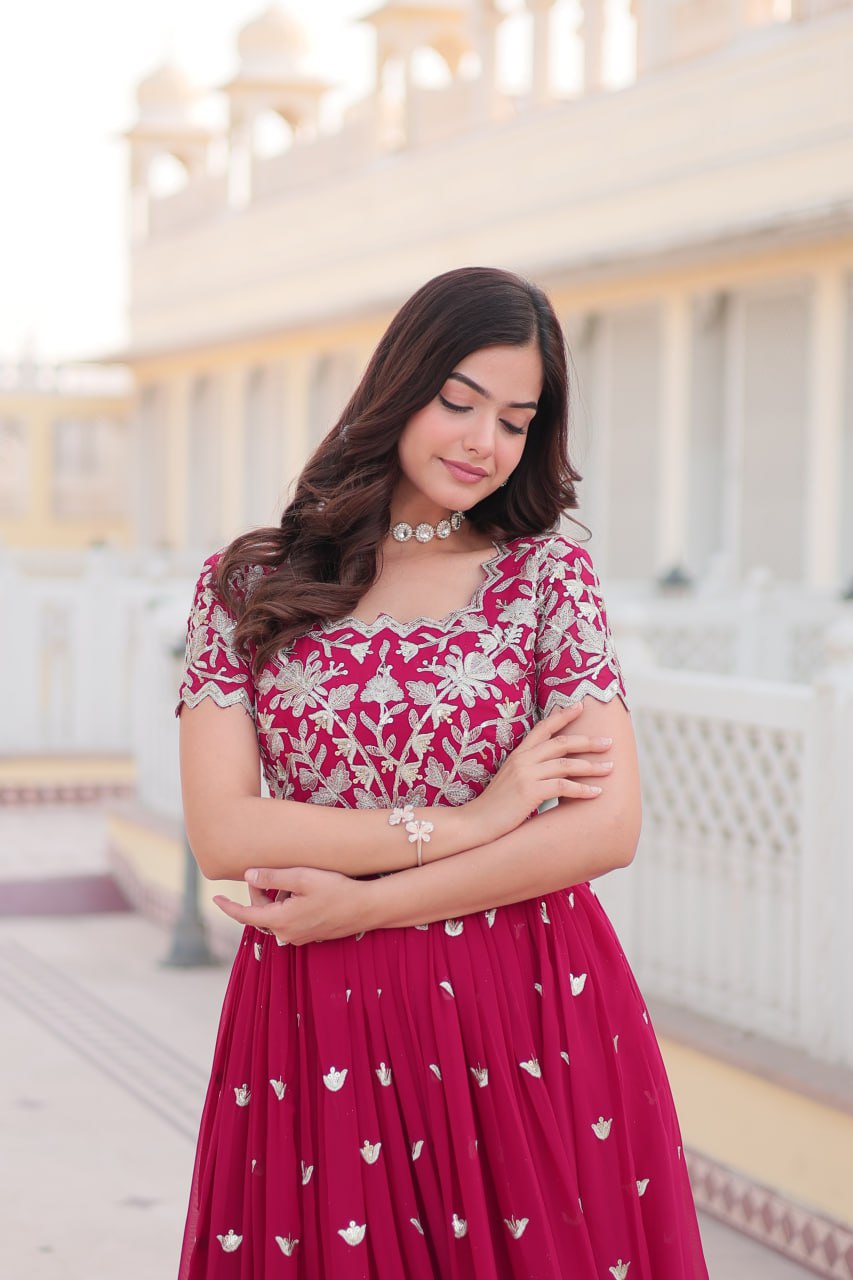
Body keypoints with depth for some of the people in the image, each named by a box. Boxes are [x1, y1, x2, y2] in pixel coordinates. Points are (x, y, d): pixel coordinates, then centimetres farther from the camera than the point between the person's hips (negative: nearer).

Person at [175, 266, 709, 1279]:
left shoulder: (549, 577, 3)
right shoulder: (246, 587, 3)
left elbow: (608, 827, -8)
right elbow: (222, 834, -7)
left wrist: (362, 904, -11)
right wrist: (466, 821, -11)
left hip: (530, 1020, 0)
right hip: (320, 1024, 0)